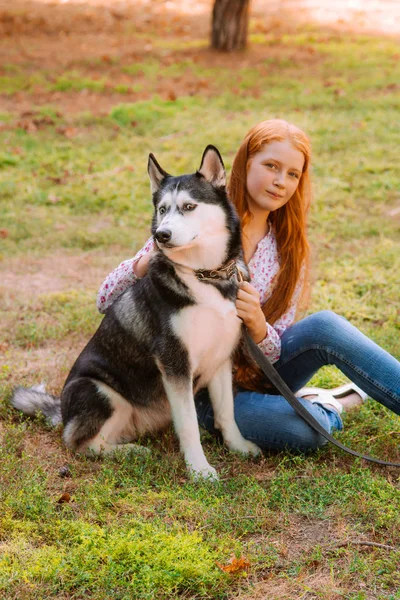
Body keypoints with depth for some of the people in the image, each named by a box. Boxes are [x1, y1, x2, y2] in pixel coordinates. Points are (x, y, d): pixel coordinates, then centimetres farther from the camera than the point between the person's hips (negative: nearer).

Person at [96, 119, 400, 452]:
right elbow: (107, 301, -11)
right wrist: (150, 259, -31)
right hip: (202, 393, -4)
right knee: (307, 430, -31)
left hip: (256, 375, 4)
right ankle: (327, 410, -2)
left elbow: (272, 352, -4)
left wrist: (257, 324, -27)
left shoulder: (290, 251, 1)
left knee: (323, 326, -28)